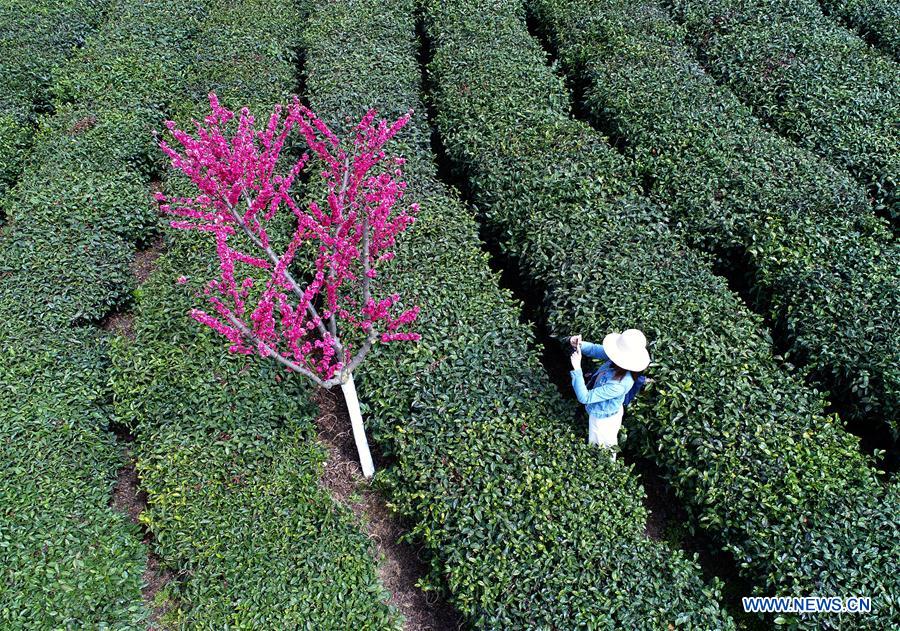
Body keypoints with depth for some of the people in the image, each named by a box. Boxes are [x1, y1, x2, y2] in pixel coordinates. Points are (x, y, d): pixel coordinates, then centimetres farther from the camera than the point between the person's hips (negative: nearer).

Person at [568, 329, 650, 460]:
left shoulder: (618, 385, -46)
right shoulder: (620, 363, -25)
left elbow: (584, 397, -40)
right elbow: (595, 349, -10)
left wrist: (577, 368, -41)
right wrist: (580, 344, -31)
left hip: (603, 418, -7)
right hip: (611, 411, 7)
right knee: (610, 443, 36)